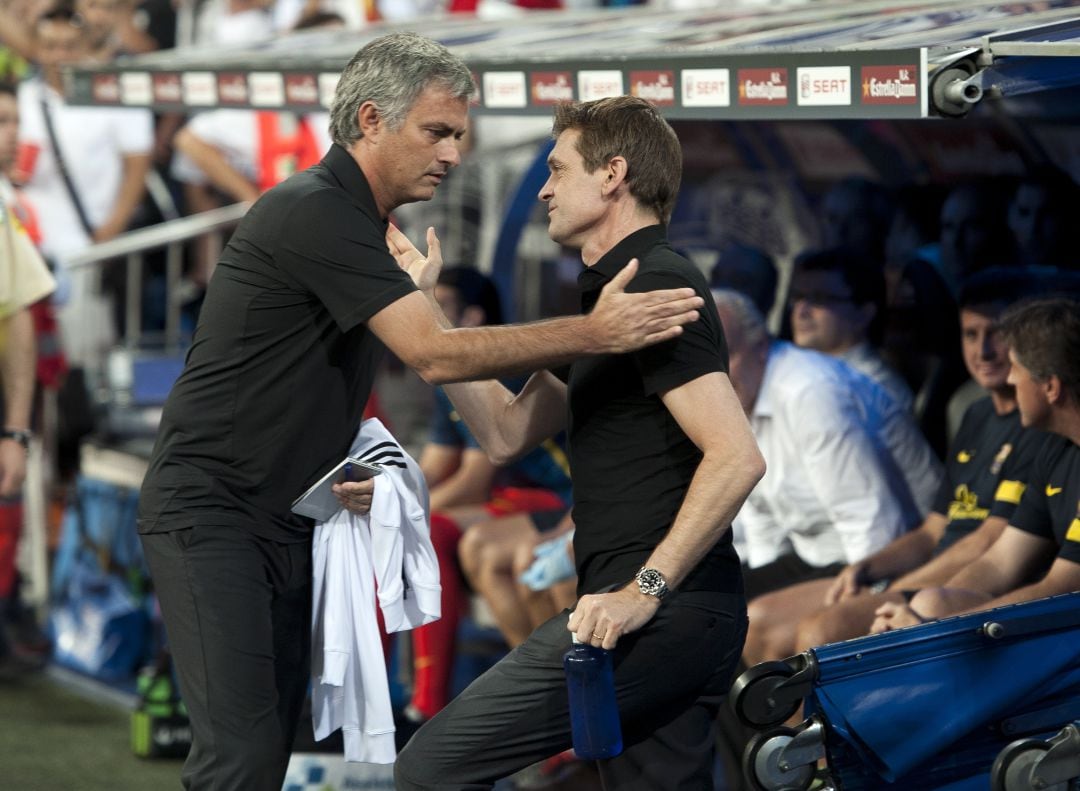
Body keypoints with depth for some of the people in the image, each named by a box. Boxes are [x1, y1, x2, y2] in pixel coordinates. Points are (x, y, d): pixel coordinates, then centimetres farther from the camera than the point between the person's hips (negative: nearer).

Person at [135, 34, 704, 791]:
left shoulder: (355, 219, 14)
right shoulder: (313, 213, -18)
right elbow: (437, 355, -27)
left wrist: (331, 476, 6)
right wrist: (595, 334, -30)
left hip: (284, 521, 10)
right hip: (211, 511, -10)